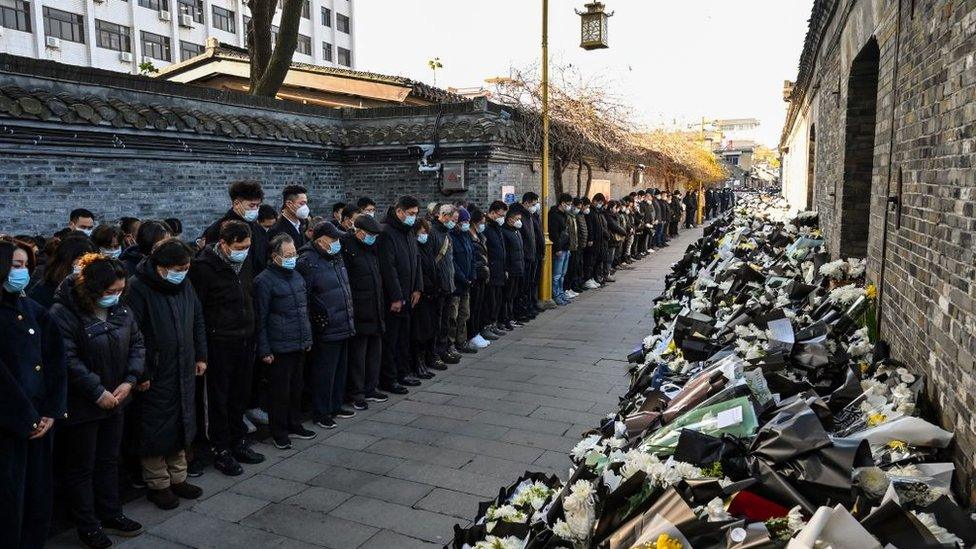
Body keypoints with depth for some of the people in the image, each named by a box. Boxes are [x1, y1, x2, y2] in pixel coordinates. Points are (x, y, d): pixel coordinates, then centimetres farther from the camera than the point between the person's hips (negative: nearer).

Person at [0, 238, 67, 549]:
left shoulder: (33, 310, 8)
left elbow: (55, 360, 5)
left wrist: (52, 411, -4)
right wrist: (25, 418, -11)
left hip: (39, 418, 5)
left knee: (40, 490, 12)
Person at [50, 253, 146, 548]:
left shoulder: (121, 309, 0)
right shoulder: (63, 313, -20)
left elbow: (137, 344, 5)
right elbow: (68, 361, -24)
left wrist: (129, 381, -7)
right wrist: (97, 392, -20)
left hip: (115, 401, 6)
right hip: (80, 407, -6)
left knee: (109, 461, 19)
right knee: (81, 468, 9)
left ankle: (110, 514, 34)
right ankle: (87, 525, 24)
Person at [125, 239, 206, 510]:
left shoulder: (184, 285, 4)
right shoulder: (138, 288, -18)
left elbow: (198, 321, 15)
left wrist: (201, 356, 13)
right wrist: (141, 374, -18)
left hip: (184, 373, 7)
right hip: (155, 376, -7)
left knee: (181, 425, 16)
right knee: (156, 430, 5)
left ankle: (177, 478, 31)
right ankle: (157, 484, 21)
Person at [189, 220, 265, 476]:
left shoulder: (247, 260, 5)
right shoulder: (204, 266, -16)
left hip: (246, 339, 6)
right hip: (220, 342, -6)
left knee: (241, 395, 16)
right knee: (220, 398, 5)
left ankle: (238, 442, 30)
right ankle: (220, 450, 18)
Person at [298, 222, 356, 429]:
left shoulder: (336, 257, 12)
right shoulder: (308, 262, -15)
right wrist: (309, 327, -16)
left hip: (343, 327, 9)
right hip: (326, 330, -9)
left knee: (340, 369, 18)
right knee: (323, 373, 2)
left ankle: (336, 405, 32)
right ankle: (321, 413, 15)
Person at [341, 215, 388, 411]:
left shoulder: (371, 249, 15)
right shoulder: (347, 246, -10)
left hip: (375, 312, 8)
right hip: (358, 312, -8)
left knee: (375, 351, 14)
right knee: (357, 354, 0)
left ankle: (370, 388, 26)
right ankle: (355, 393, 11)